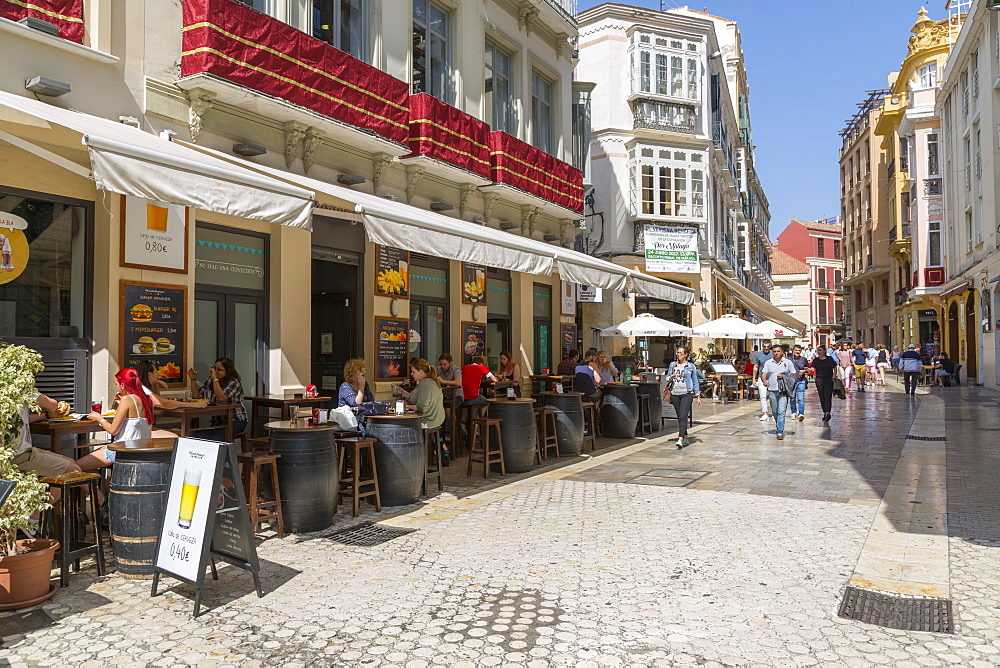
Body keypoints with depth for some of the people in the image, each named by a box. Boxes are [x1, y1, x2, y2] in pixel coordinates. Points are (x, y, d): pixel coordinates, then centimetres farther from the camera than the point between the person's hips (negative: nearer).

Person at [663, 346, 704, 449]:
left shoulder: (691, 366, 4)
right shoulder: (672, 365, 12)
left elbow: (695, 381, 7)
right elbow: (667, 377, 17)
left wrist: (698, 396, 4)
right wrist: (670, 379, -7)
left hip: (687, 394, -4)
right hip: (675, 394, 4)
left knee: (683, 417, -15)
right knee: (679, 417, 9)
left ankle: (680, 440, -25)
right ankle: (686, 438, 21)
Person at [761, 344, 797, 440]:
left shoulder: (788, 362, 5)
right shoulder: (768, 363, 8)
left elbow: (794, 375, 7)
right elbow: (763, 374, -1)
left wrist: (783, 376, -9)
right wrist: (764, 381, -22)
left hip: (783, 390, -3)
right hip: (772, 390, 3)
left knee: (781, 412, -11)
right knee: (774, 412, 12)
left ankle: (780, 432, -11)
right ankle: (779, 427, 32)